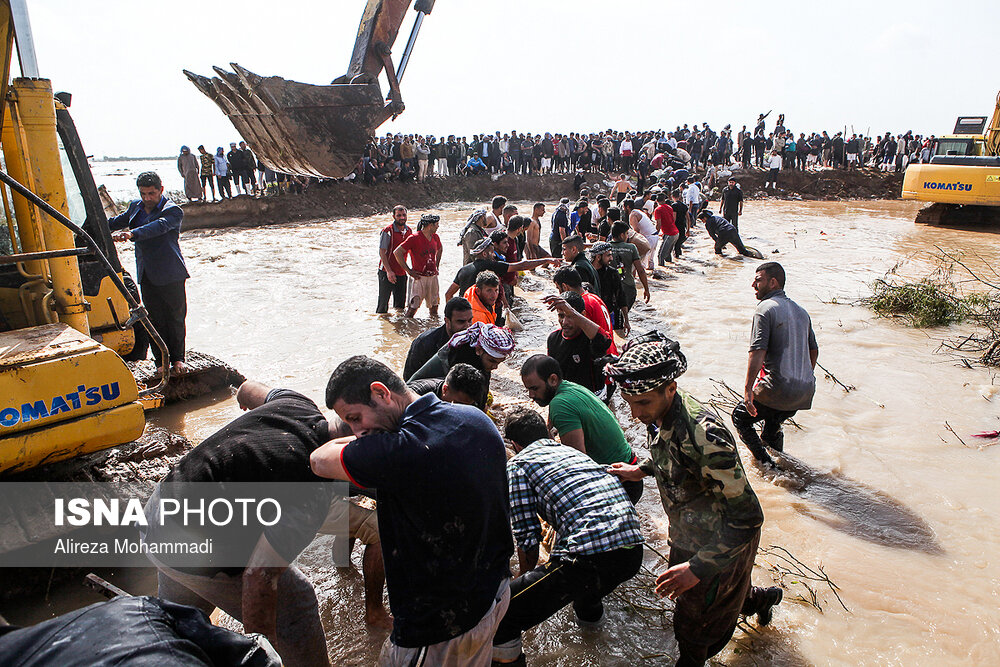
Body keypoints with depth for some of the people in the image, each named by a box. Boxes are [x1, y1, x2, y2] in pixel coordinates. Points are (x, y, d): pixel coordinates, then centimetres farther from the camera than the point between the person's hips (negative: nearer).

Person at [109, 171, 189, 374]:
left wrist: (132, 234, -45)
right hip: (146, 275, 6)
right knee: (155, 319, 7)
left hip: (170, 275, -5)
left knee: (175, 317, 2)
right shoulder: (135, 206, 11)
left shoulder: (173, 211, -10)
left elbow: (159, 226, -30)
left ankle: (177, 358, 14)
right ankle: (161, 360, 13)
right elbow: (118, 221, 29)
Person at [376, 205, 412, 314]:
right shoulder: (388, 231, -13)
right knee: (383, 302, 0)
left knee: (400, 303, 13)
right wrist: (389, 271, -22)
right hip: (387, 272, -6)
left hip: (401, 272, 6)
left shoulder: (409, 230, 5)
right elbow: (382, 252, -15)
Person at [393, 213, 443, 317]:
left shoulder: (435, 237, 9)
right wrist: (409, 271, -12)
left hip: (433, 277, 6)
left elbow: (439, 250, 32)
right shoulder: (414, 238, -11)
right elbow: (397, 252, -13)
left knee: (434, 309, 10)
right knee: (412, 308, -8)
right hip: (419, 277, -6)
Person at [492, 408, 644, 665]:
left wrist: (527, 576, 22)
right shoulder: (574, 452, 26)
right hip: (633, 552, 8)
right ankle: (589, 610, 62)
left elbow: (527, 538, 2)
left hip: (590, 561, -8)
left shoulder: (518, 463, 7)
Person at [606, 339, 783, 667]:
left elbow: (747, 517, -35)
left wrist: (697, 568, -35)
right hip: (687, 537, 8)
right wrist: (641, 470, 3)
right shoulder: (662, 412, -13)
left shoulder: (704, 435, -39)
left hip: (720, 546, -8)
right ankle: (759, 599, 54)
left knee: (695, 628, 15)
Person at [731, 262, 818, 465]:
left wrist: (748, 389, -19)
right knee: (772, 425, 29)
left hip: (779, 388, -8)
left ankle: (768, 467, 5)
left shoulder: (766, 308, -10)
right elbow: (814, 351, 23)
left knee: (740, 417, 12)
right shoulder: (801, 311, 15)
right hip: (806, 391, 8)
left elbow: (758, 352, -19)